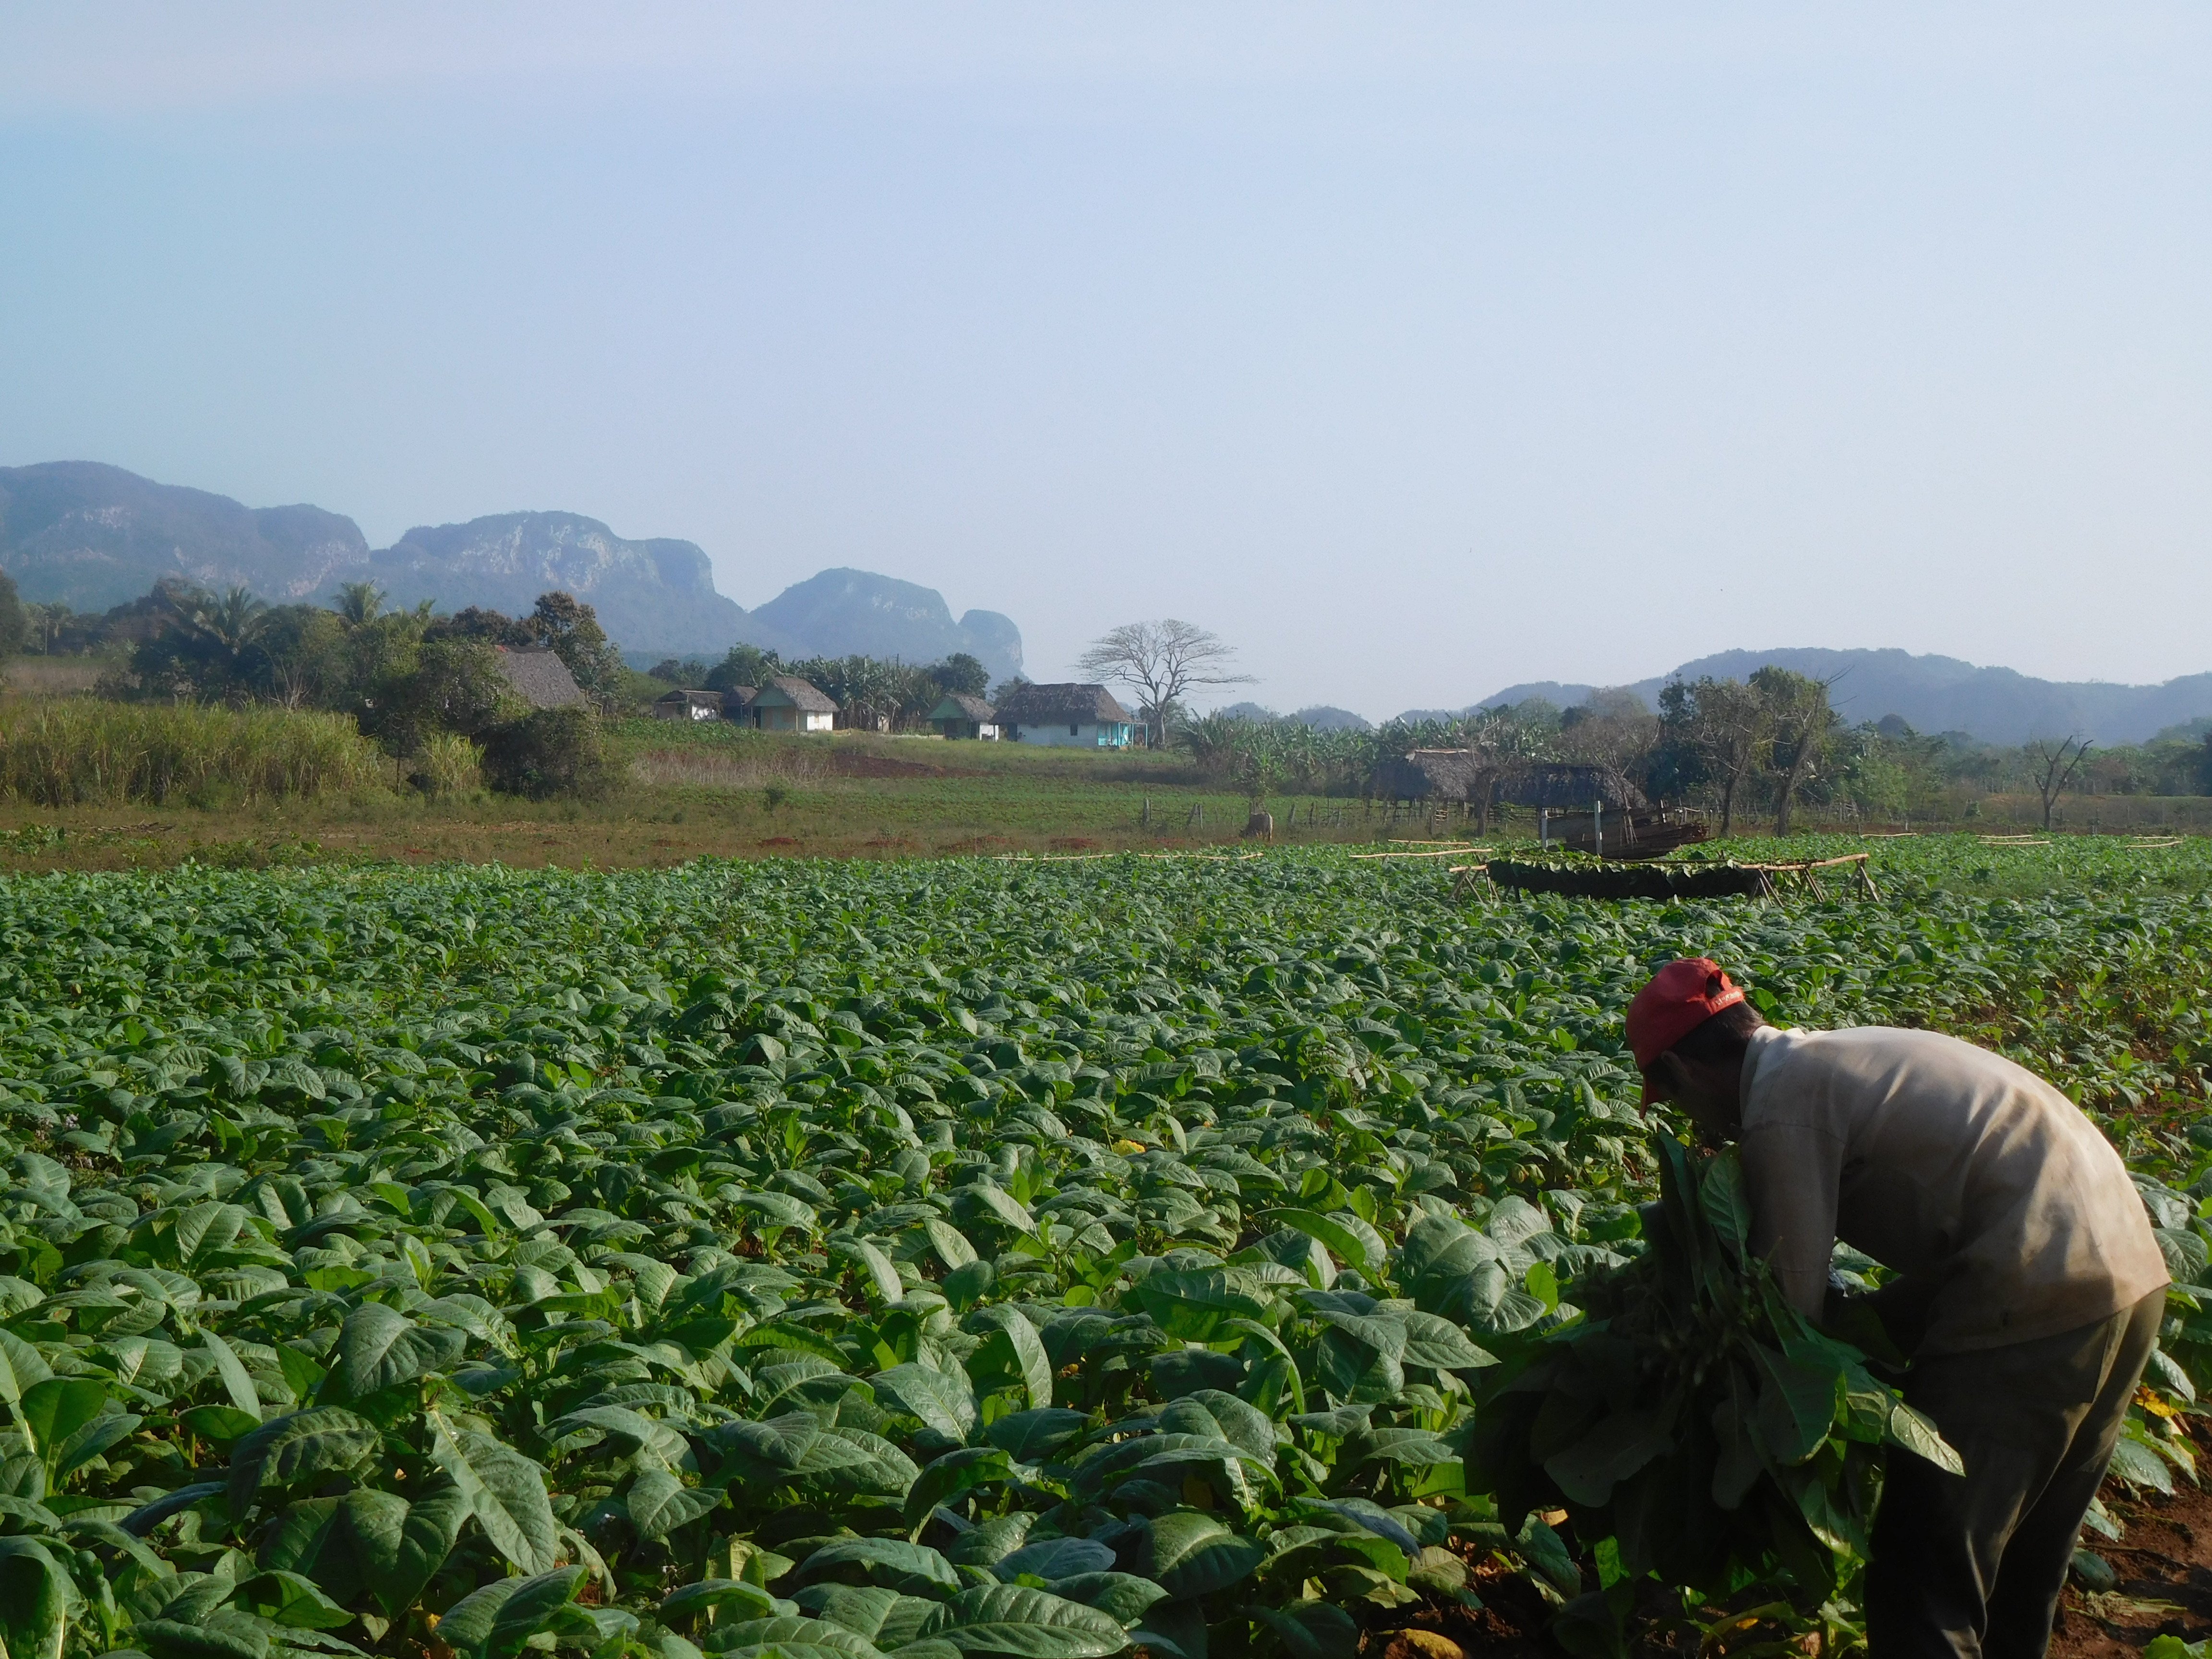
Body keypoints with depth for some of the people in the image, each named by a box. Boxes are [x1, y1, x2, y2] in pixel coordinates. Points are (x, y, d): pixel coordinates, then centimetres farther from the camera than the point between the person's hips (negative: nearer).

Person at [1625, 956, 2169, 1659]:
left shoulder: (1780, 1100, -10)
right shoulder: (1836, 1057, 18)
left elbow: (1794, 1304, -7)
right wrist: (1867, 1313, 15)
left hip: (2040, 1297, -10)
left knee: (1924, 1582, -3)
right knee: (2022, 1572, 23)